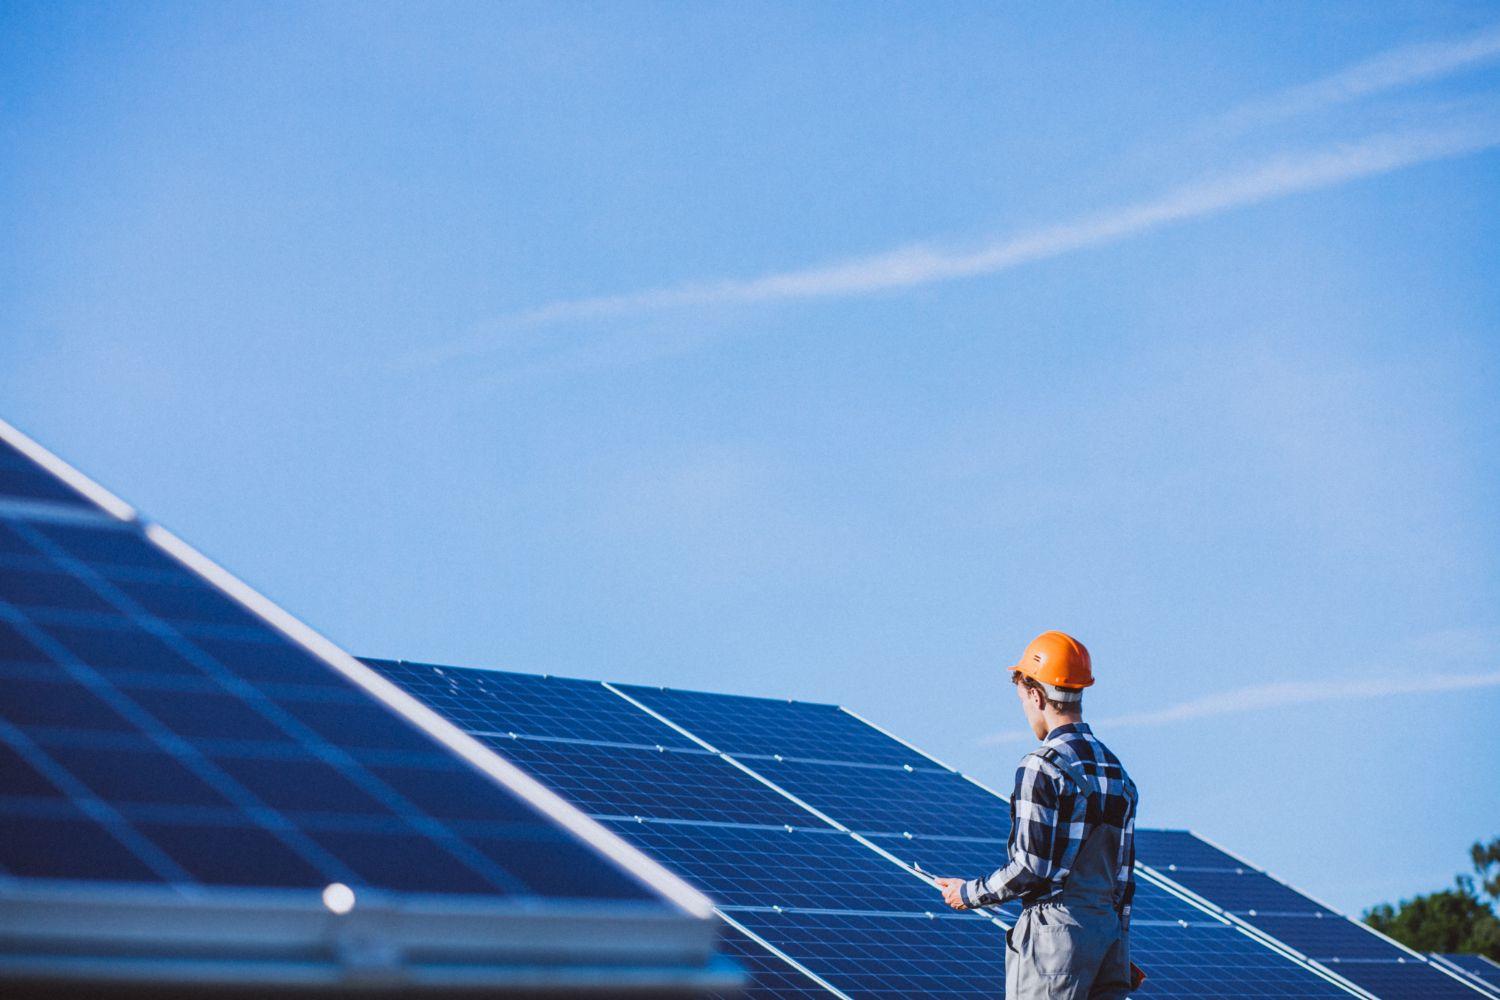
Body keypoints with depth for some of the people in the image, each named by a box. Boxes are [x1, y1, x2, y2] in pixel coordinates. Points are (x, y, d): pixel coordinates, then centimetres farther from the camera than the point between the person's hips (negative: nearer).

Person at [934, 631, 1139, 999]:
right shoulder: (1116, 770, 13)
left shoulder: (1042, 768, -12)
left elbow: (1030, 869, -15)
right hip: (1110, 930, 8)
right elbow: (1125, 873, 15)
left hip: (1056, 929, -8)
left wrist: (970, 893, 0)